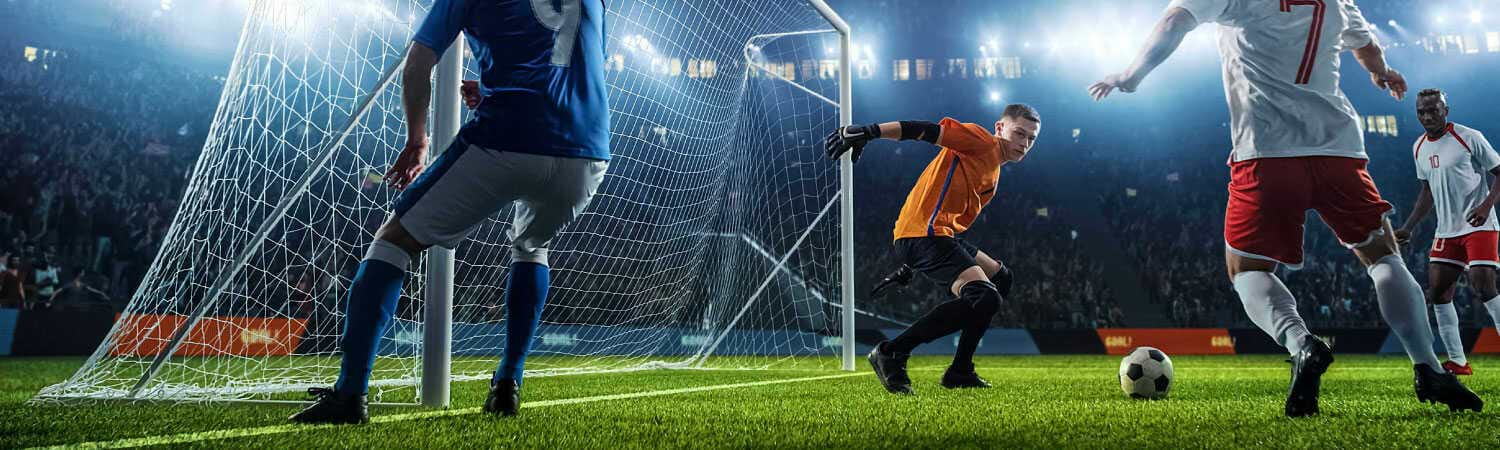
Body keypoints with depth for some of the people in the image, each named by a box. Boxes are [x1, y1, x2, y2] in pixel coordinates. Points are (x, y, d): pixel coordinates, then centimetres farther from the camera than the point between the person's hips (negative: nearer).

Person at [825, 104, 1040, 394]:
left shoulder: (993, 177, 27)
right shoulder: (982, 141, -1)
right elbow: (923, 130, -13)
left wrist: (909, 267, 25)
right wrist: (866, 132, -25)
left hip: (942, 237, 11)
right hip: (923, 235, -11)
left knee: (1000, 278, 21)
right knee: (985, 297, -22)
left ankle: (960, 371, 19)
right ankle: (891, 354, -18)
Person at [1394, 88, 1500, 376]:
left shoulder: (1469, 137, -8)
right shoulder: (1419, 148, 11)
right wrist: (1407, 228, 16)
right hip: (1446, 231, 7)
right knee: (1437, 292, 1)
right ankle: (1458, 362, 7)